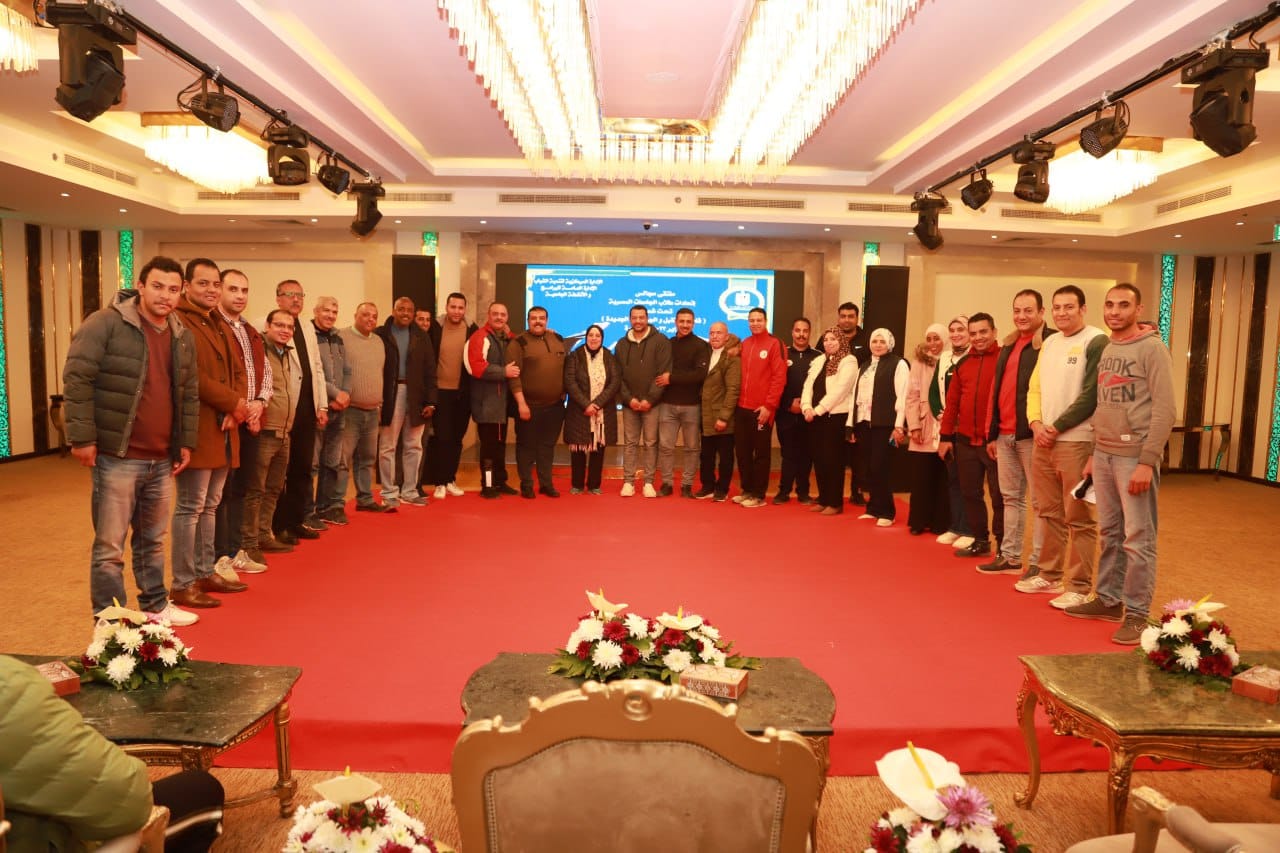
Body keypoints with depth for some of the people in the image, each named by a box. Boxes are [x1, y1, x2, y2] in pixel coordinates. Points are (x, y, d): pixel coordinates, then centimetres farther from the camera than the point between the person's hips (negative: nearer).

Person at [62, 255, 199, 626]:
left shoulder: (183, 337, 11)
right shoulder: (105, 323, -9)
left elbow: (190, 394, 17)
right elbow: (76, 379, -12)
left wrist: (186, 441, 13)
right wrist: (82, 437, -15)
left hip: (162, 458, 6)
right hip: (117, 456, -6)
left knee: (153, 539, 19)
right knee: (110, 546, 1)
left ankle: (155, 606, 33)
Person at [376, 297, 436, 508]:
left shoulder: (422, 337, 8)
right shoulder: (381, 335, -2)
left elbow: (430, 371, 6)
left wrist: (430, 401, -1)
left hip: (415, 397, 4)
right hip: (389, 396, -3)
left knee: (414, 446, 10)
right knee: (387, 447, 4)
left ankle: (409, 491, 21)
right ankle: (389, 493, 12)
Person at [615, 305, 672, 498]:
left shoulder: (660, 341, -3)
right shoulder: (622, 344, 10)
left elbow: (664, 373, -9)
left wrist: (650, 399, -13)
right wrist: (628, 398, -6)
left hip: (652, 403, -3)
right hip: (629, 403, 3)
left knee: (650, 443, 1)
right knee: (629, 442, 6)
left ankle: (649, 482, 8)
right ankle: (628, 481, 10)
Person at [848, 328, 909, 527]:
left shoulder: (898, 364, 0)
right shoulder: (864, 366, 20)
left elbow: (902, 396, -8)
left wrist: (899, 426, -14)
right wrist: (851, 424, 12)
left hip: (884, 424, -6)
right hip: (863, 422, 6)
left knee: (879, 468, -7)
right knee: (866, 470, 6)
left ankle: (886, 512, 4)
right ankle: (874, 508, 18)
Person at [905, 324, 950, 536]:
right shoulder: (919, 362, 4)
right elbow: (912, 396, 1)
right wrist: (914, 426, -6)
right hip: (923, 428, 1)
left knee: (942, 478, 5)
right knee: (920, 478, 2)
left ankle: (940, 522, 15)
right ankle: (919, 521, 12)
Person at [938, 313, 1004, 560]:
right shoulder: (963, 364, 11)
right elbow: (952, 402, 11)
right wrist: (945, 436, 8)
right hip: (965, 441, 5)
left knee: (999, 495, 3)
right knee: (970, 493, 13)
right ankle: (980, 541, 27)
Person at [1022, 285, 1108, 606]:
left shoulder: (1096, 341, -7)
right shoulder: (1049, 343, 15)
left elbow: (1091, 396, -14)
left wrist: (1057, 428, -12)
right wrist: (1036, 423, -2)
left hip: (1077, 442, -7)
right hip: (1043, 440, 7)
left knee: (1079, 517, -2)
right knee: (1049, 513, 14)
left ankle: (1079, 586, 6)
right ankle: (1050, 574, 26)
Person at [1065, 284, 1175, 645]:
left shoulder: (1152, 348, -7)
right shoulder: (1105, 350, 14)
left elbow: (1164, 410, -13)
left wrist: (1147, 461, -18)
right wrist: (1094, 454, 13)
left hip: (1134, 456, -6)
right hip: (1104, 454, 7)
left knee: (1138, 538, -1)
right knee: (1109, 533, 13)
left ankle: (1137, 613, 7)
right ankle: (1108, 599, 22)